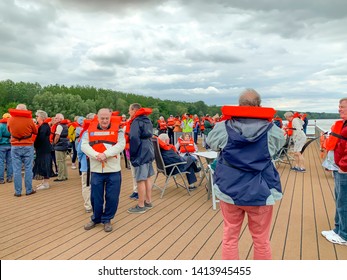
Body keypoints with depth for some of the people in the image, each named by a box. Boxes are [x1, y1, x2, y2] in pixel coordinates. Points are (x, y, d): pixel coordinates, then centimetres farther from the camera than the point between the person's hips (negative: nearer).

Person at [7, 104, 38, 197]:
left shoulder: (10, 120, -2)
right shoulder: (29, 120, -8)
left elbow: (9, 130, 17)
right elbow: (36, 131, 6)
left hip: (15, 147, 2)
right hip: (28, 146, -1)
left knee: (16, 170, 5)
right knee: (28, 169, 5)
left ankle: (18, 191, 8)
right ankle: (29, 190, 10)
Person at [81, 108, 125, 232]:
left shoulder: (117, 129, 1)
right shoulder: (90, 130, 5)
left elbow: (121, 145, -11)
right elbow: (84, 145, -3)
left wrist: (105, 154, -21)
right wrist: (96, 155, -20)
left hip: (113, 170, -1)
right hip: (96, 169, 1)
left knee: (112, 197, 5)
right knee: (96, 196, 10)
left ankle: (107, 219, 24)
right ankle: (96, 218, 32)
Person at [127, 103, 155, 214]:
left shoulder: (136, 122, -13)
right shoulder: (146, 120, 14)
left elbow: (134, 138, -23)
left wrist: (132, 154, -13)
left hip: (140, 153, -9)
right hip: (148, 151, 9)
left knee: (140, 180, -2)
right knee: (147, 177, 15)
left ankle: (141, 206, 7)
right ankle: (148, 201, 25)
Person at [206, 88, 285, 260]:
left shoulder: (223, 128, -7)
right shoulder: (271, 130, -7)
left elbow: (210, 142, 12)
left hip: (229, 190, 1)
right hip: (260, 192, 0)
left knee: (229, 237, 14)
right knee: (261, 240, 14)